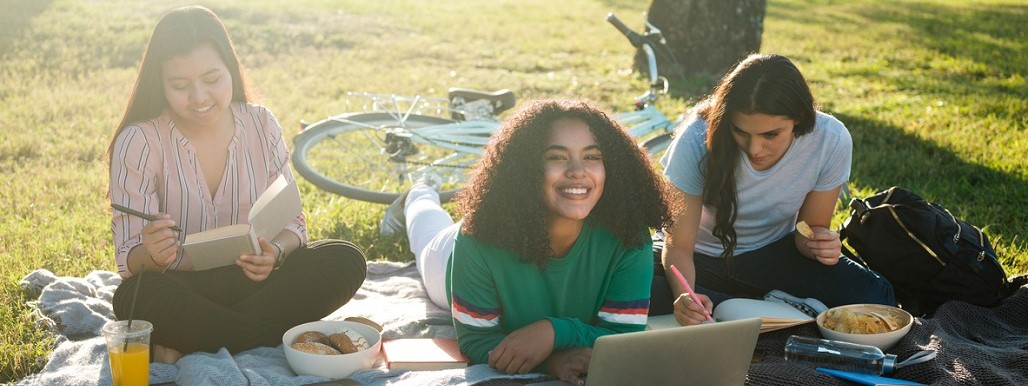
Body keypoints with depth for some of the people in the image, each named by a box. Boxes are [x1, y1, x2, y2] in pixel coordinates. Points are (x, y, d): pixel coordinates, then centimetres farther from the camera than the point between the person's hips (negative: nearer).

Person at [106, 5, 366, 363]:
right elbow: (130, 261, -12)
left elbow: (291, 222, 2)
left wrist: (276, 252, -23)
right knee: (135, 297, -36)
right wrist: (151, 256, -37)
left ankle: (188, 343, -20)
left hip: (254, 281, 4)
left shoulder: (262, 125, -2)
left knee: (346, 261, -21)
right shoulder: (138, 142, -11)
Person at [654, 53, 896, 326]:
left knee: (875, 295, -22)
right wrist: (684, 296, -44)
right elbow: (678, 246, -23)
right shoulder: (698, 140, -28)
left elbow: (809, 229, -6)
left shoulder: (831, 140, -21)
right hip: (703, 260, -1)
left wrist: (821, 244, -30)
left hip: (774, 256, 1)